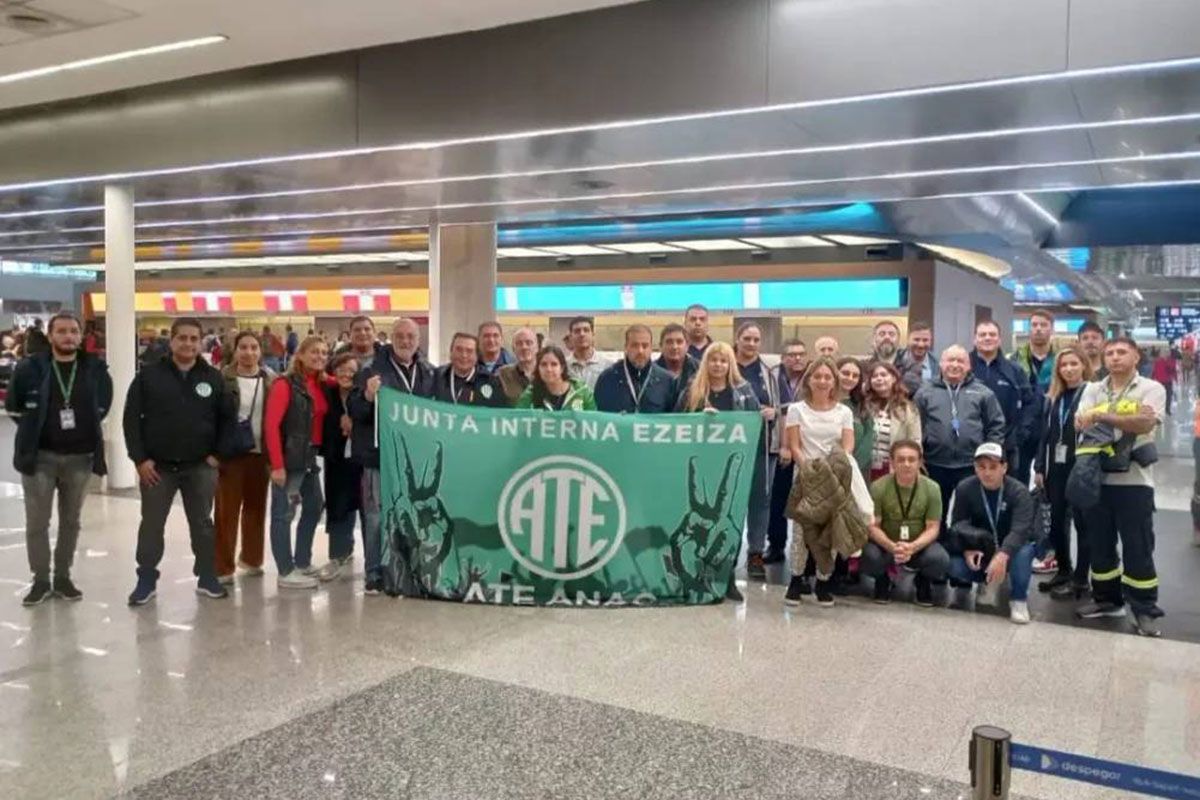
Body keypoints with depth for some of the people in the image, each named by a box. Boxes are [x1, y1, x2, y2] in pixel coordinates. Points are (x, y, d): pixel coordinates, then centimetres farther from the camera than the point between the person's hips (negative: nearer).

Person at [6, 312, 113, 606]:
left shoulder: (96, 368, -2)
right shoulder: (30, 368, -6)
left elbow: (104, 404, 13)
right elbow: (12, 405, 7)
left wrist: (87, 425, 6)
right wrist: (34, 427, 6)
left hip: (80, 456, 2)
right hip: (39, 455, -1)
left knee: (71, 520, 12)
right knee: (37, 522, 3)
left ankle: (63, 577, 24)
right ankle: (40, 580, 15)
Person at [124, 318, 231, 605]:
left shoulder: (214, 377, 2)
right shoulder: (149, 375, -4)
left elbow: (225, 419, 7)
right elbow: (131, 418, -3)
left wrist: (216, 454, -2)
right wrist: (140, 458, -9)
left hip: (200, 466, 1)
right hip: (157, 466, -1)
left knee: (202, 524, 10)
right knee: (151, 525, 8)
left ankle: (207, 578, 21)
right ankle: (146, 581, 21)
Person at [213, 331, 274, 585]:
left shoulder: (271, 380, 5)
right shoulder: (223, 379, -5)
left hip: (261, 453, 3)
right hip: (231, 453, -3)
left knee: (256, 507, 13)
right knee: (226, 511, 0)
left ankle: (251, 559, 28)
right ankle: (223, 567, 7)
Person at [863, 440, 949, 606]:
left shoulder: (932, 488, -9)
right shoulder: (878, 487, -13)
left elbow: (932, 528, -9)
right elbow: (873, 526, -12)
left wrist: (912, 547, -29)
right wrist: (892, 547, -32)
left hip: (919, 545, 1)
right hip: (886, 544, -1)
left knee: (941, 559, -29)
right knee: (869, 557, -33)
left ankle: (923, 581, 9)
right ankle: (882, 579, 7)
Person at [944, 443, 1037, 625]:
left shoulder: (1019, 491, -19)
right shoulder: (964, 489, -10)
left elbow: (1020, 529, -31)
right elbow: (957, 524, -9)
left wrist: (1002, 556, -49)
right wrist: (967, 549, -31)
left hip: (1010, 548, -2)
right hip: (979, 549, 2)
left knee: (1023, 552, -37)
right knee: (955, 566, -27)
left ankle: (1018, 599, -13)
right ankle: (987, 580, 8)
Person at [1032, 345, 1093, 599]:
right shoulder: (1053, 398, 10)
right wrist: (1039, 467, 7)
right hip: (1056, 467, 5)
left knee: (1081, 522, 4)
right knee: (1057, 520, 11)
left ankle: (1080, 579, 12)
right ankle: (1063, 570, 25)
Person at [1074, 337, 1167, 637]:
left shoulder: (1152, 389, -1)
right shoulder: (1092, 390, 9)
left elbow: (1145, 424, -18)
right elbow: (1080, 424, -5)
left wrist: (1102, 416, -15)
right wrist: (1128, 420, -15)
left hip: (1133, 479, -4)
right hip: (1096, 476, 4)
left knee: (1138, 547, 1)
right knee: (1099, 543, 12)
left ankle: (1145, 609, 11)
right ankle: (1106, 599, 26)